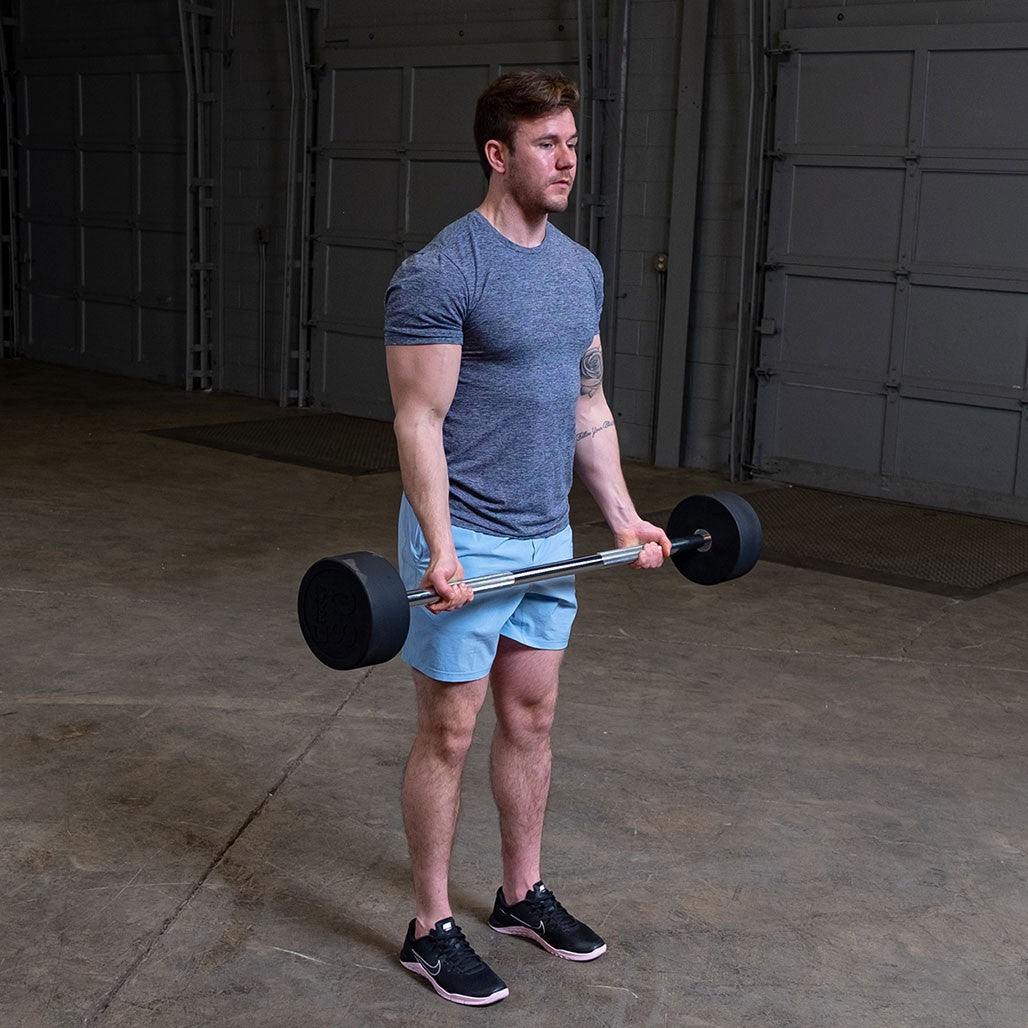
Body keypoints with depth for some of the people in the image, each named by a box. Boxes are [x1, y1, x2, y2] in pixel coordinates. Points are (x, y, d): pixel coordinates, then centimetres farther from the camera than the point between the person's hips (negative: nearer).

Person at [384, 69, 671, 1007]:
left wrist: (624, 516, 12)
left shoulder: (581, 270, 9)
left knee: (531, 718, 16)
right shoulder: (441, 275, -17)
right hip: (465, 543, -7)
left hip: (548, 537, 8)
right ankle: (432, 930, 16)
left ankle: (524, 895, 33)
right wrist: (441, 552, -25)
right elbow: (420, 422, -19)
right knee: (450, 732, 2)